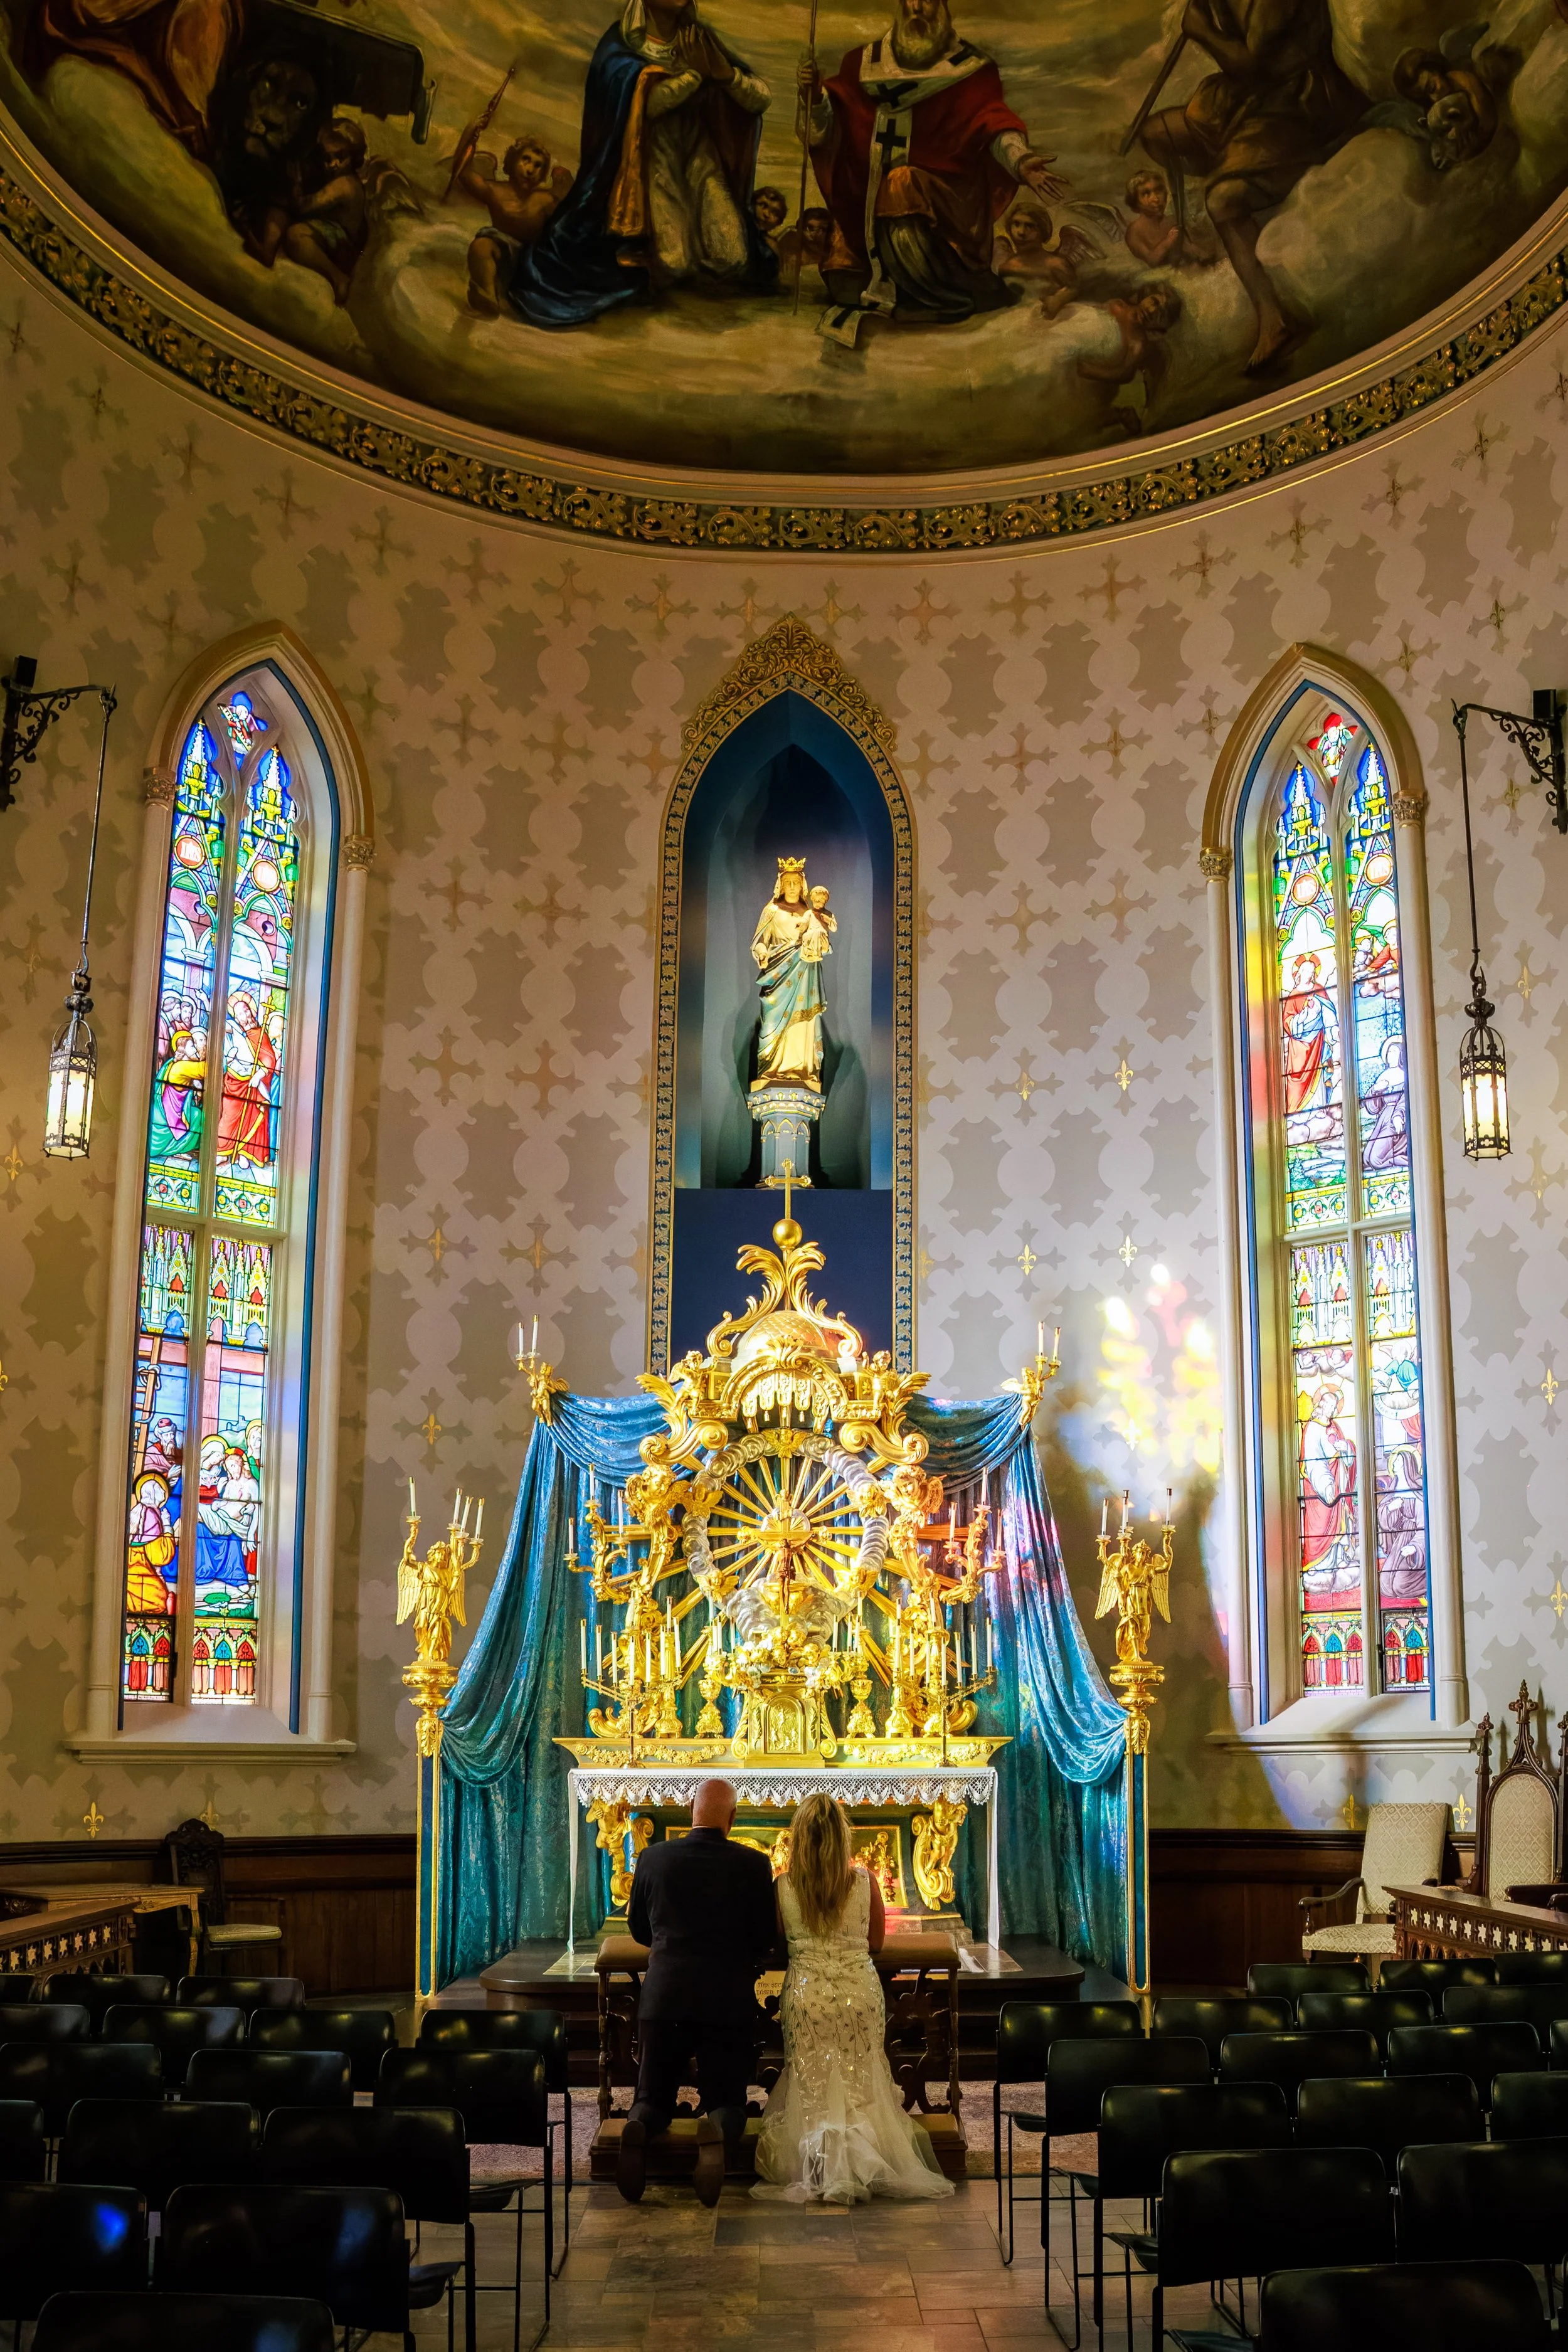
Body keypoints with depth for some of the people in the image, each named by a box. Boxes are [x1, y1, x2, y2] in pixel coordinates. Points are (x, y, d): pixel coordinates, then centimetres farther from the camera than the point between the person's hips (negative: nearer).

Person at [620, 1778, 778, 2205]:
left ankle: (637, 2129, -22)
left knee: (653, 2098, 15)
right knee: (727, 2101, 12)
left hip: (663, 1997, 1)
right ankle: (717, 2133, -26)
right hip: (729, 2001, -1)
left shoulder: (653, 1857, 1)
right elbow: (764, 1941, 2)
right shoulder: (753, 1864, -4)